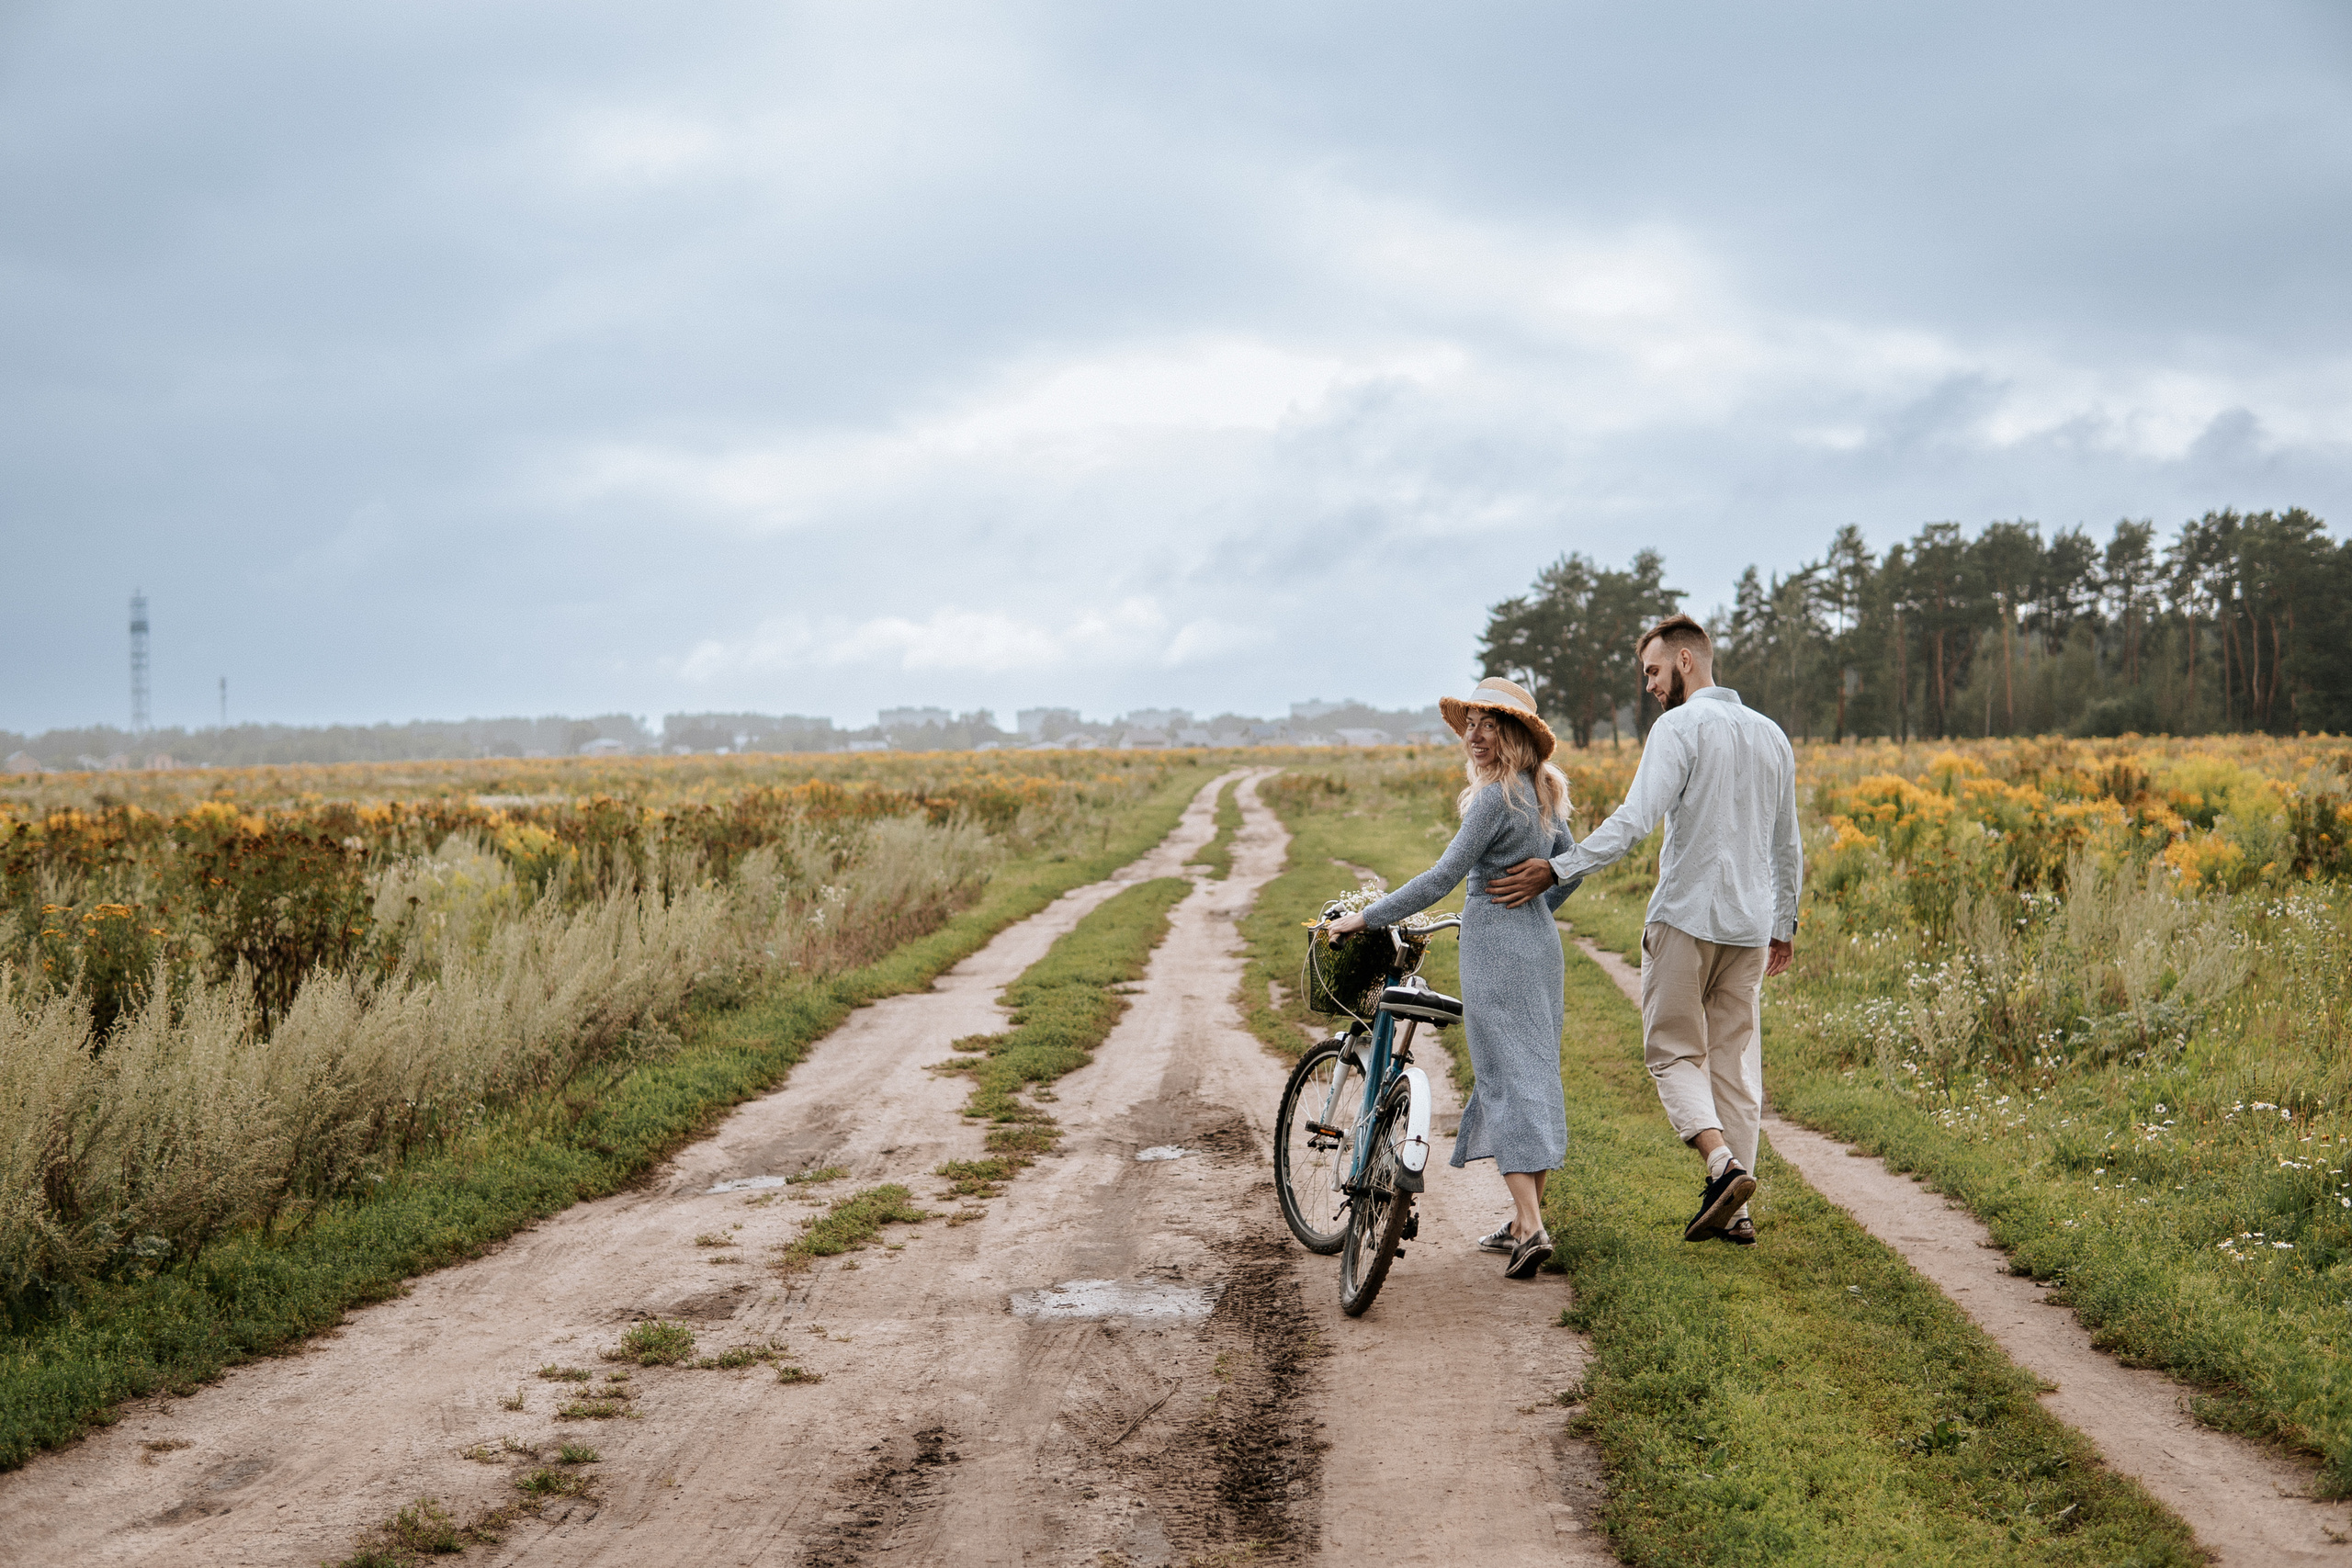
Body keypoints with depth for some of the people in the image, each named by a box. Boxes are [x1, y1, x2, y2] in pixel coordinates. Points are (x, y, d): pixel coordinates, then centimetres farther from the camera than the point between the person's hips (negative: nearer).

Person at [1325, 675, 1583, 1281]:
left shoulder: (1497, 796, -16)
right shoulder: (1540, 793, 12)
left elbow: (1445, 875, -20)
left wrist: (1366, 917, -16)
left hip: (1496, 946, -9)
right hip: (1539, 941, 9)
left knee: (1505, 1077, -8)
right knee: (1532, 1073, 11)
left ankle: (1531, 1228, -14)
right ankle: (1527, 1219, 17)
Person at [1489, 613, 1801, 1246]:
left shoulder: (1681, 726, -10)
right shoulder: (1771, 735, 14)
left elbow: (1635, 819, -21)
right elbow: (1787, 846, 20)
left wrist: (1557, 871, -18)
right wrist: (1783, 924, 29)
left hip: (1686, 917, -6)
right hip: (1750, 928, 7)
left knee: (1675, 1052, 2)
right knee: (1735, 1059, 10)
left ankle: (1724, 1164, -19)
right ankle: (1735, 1211, 9)